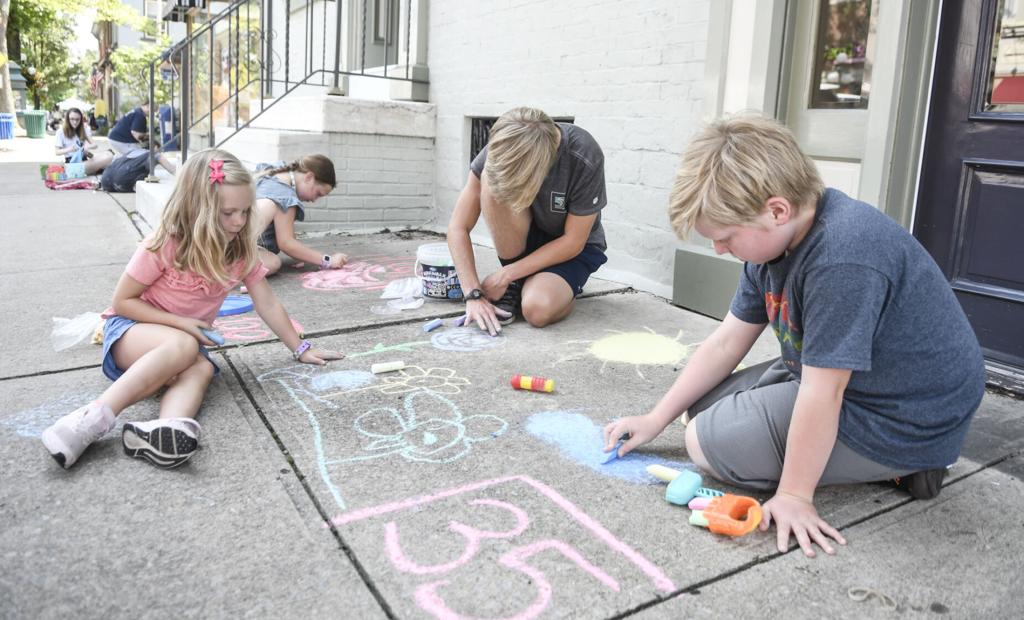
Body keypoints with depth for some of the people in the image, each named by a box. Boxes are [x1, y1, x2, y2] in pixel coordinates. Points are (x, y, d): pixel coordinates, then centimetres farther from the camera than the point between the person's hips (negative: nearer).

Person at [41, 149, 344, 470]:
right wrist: (180, 323, -19)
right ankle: (94, 418, -44)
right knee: (182, 346, -38)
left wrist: (300, 349, 3)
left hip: (190, 339, 4)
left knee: (202, 368, -32)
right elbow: (122, 302, -11)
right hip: (130, 330, -4)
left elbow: (268, 304, 2)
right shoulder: (163, 247, -18)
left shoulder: (240, 251, -5)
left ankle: (166, 431, -61)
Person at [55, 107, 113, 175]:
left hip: (84, 159, 5)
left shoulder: (84, 128, 10)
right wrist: (69, 149, -23)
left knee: (109, 156, -26)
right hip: (72, 162, -4)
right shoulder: (61, 132, 0)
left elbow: (94, 145, 1)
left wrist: (88, 146, -23)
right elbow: (57, 152, -2)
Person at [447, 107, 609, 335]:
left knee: (537, 309, -34)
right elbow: (458, 227, -17)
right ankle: (514, 284, -12)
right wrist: (474, 295, -27)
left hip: (573, 247, -3)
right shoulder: (499, 153, -22)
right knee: (492, 182, -29)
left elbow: (573, 242, -21)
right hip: (528, 239, 3)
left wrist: (505, 274, -22)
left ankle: (563, 288, 4)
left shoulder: (585, 159, -30)